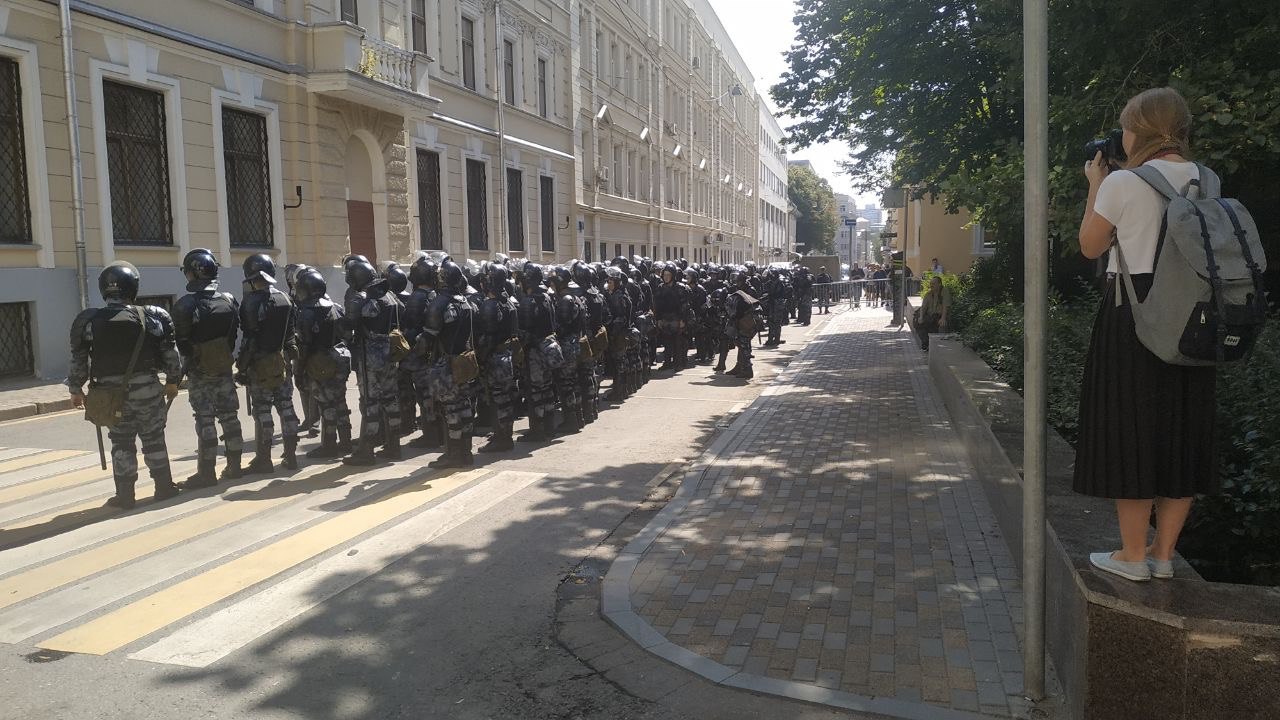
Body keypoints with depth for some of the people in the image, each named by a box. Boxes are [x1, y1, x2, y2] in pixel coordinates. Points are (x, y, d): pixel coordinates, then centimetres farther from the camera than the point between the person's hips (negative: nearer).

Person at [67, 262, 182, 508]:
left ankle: (125, 495, 13)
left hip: (109, 392, 0)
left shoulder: (88, 321, -5)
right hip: (147, 389, 0)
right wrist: (172, 381, 16)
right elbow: (171, 354, 1)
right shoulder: (152, 316, -5)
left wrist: (75, 389, 14)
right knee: (154, 439, 12)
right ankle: (164, 487, 18)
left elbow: (79, 360, 0)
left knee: (121, 443, 9)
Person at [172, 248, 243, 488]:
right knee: (229, 416, 10)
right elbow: (236, 333, 6)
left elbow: (181, 341, -11)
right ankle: (234, 466, 16)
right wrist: (227, 356, 12)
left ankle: (206, 472, 2)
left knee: (205, 420, -1)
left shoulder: (185, 305, -14)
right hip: (225, 368, 5)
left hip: (199, 371, -5)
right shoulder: (229, 300, 2)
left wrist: (186, 364, 2)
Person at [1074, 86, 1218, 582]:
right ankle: (1164, 553, 20)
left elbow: (1090, 246, 1)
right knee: (1182, 433, 12)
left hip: (1134, 313, -6)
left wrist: (1095, 186, 12)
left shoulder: (1122, 183, -9)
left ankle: (1133, 555, 10)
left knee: (1129, 430, 3)